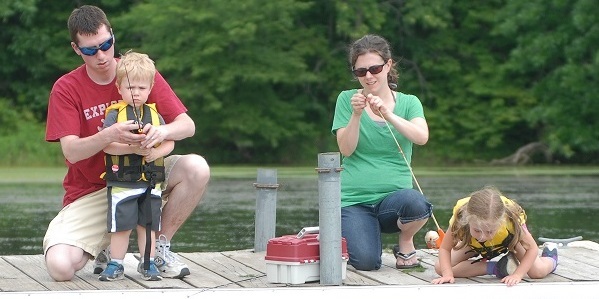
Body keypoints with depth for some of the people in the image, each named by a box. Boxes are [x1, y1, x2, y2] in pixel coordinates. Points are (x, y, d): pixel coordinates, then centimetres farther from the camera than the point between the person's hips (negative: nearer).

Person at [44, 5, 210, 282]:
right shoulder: (66, 89, -8)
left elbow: (187, 125, -9)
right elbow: (71, 151, -18)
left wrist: (163, 131, -34)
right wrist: (110, 136, -39)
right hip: (90, 190, -2)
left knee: (197, 169, -28)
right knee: (60, 267, -26)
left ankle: (160, 247, -7)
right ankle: (108, 245, 11)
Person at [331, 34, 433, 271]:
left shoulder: (408, 103, 8)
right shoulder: (347, 100, 6)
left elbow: (422, 137, -12)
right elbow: (346, 149, -3)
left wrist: (387, 114, -25)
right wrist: (356, 114, -18)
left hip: (393, 194, 1)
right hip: (354, 199, 0)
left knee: (414, 203, -37)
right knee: (366, 262, -25)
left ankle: (406, 244, -1)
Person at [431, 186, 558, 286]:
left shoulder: (510, 219, -46)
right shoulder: (461, 215, -43)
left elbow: (532, 249, -34)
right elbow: (445, 248, -29)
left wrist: (517, 275, -45)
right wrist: (447, 274, -44)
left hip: (510, 238, -1)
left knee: (537, 272, -17)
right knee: (439, 268, -15)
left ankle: (550, 260, 21)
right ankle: (494, 268, -4)